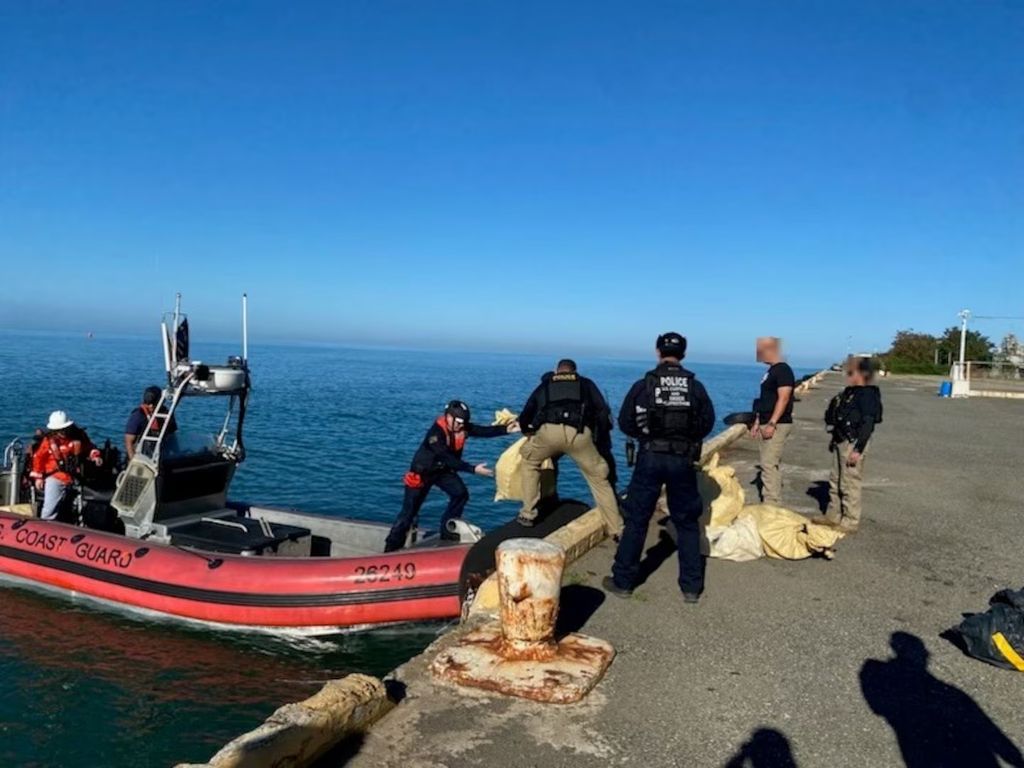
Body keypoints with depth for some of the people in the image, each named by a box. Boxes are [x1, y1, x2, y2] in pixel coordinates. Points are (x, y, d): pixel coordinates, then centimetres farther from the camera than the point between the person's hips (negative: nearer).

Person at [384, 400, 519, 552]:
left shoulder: (463, 427, -12)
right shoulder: (436, 432, -32)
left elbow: (485, 431, -21)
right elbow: (448, 459, -37)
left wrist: (506, 429, -35)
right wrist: (473, 469, -40)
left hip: (443, 470, 6)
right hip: (422, 471, -6)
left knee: (461, 493, -11)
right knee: (410, 510, -3)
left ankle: (446, 531, 6)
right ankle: (392, 547, 8)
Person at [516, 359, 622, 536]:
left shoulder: (545, 385, 32)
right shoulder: (586, 384, 30)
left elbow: (524, 417, 33)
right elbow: (603, 413, 19)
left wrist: (528, 432, 54)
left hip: (548, 431, 0)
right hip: (579, 434, 0)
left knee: (529, 462, 30)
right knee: (599, 478, 18)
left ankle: (527, 514, 28)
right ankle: (616, 530, 20)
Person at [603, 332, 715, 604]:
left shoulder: (644, 385, -5)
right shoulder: (695, 386, 1)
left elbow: (625, 423, -1)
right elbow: (707, 423, 6)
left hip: (650, 457, -1)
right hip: (683, 460, 2)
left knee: (636, 520, 9)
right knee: (688, 523, 14)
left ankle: (622, 581, 16)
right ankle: (691, 587, 18)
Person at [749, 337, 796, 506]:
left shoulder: (783, 370, -14)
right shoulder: (771, 370, 15)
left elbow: (783, 399, -21)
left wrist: (772, 424, -25)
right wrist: (757, 423, 19)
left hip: (777, 425, -10)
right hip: (768, 424, 10)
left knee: (769, 464, -11)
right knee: (772, 464, 13)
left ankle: (771, 506, -9)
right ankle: (775, 504, 19)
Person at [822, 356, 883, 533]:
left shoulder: (868, 395, -14)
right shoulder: (849, 392, 13)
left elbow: (868, 424, -20)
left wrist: (858, 449, -23)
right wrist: (834, 439, 23)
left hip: (853, 444, -10)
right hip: (841, 442, 10)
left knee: (850, 484, -3)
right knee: (835, 481, 16)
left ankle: (851, 522, 6)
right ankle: (833, 516, 27)